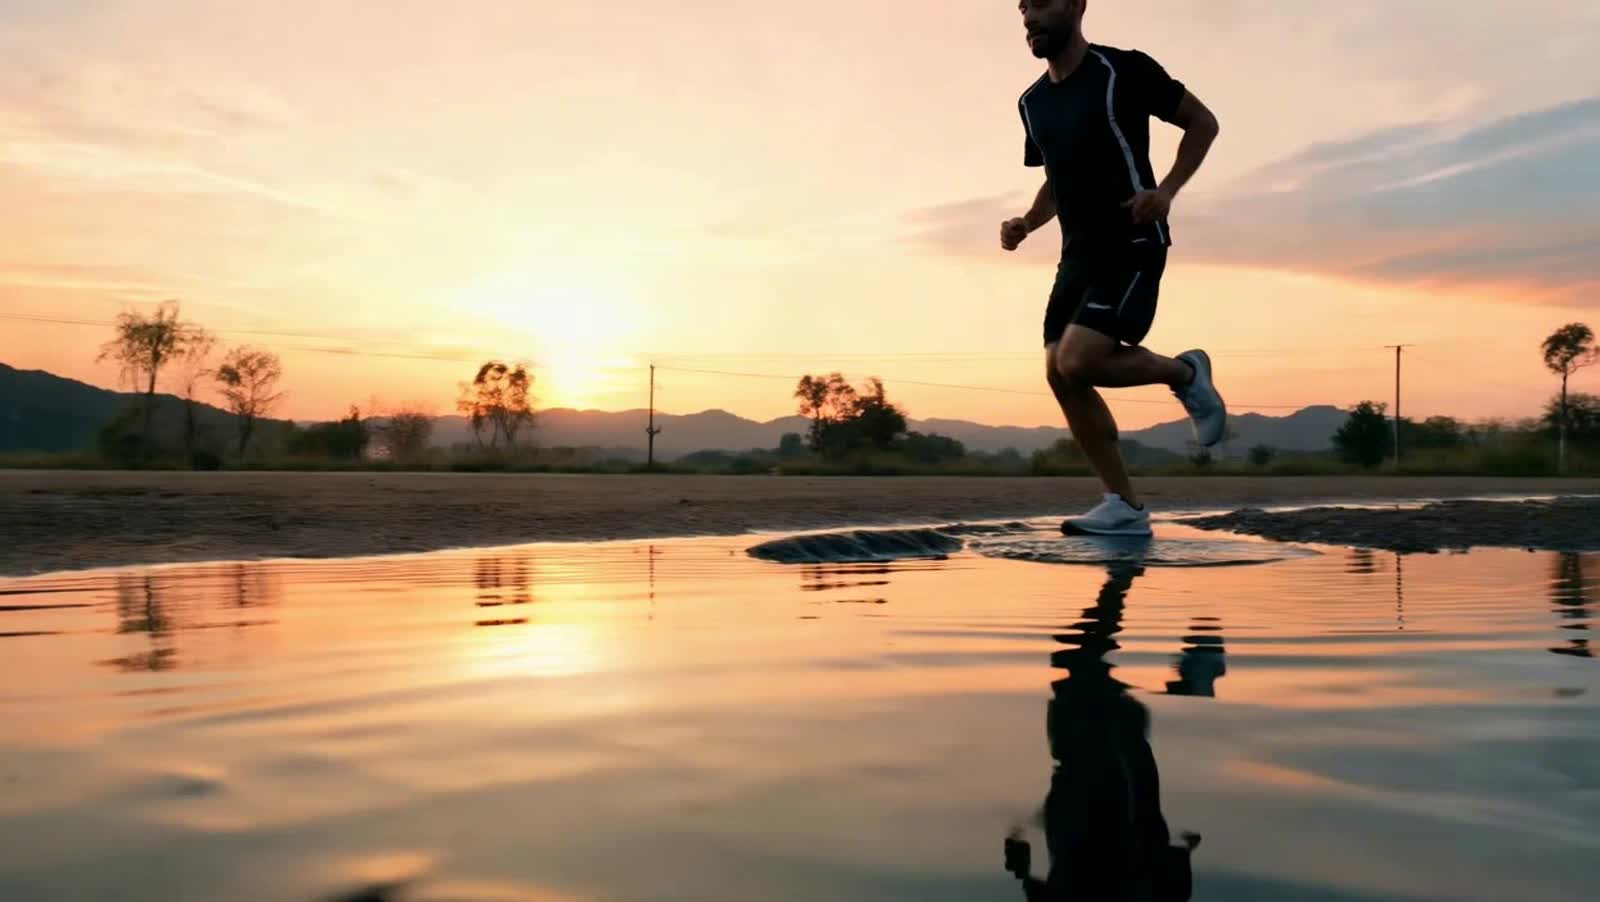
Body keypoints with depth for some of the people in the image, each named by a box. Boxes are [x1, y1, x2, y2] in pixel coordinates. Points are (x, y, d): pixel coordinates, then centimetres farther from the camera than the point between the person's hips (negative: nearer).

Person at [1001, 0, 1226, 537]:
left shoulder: (1124, 70, -9)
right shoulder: (1032, 102, 12)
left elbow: (1202, 122, -1)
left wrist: (1166, 189, -17)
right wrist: (1027, 224, 5)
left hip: (1132, 245, -7)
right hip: (1079, 253, 7)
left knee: (1077, 362, -22)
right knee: (1060, 375, -3)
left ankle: (1185, 373, 7)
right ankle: (1125, 508, 5)